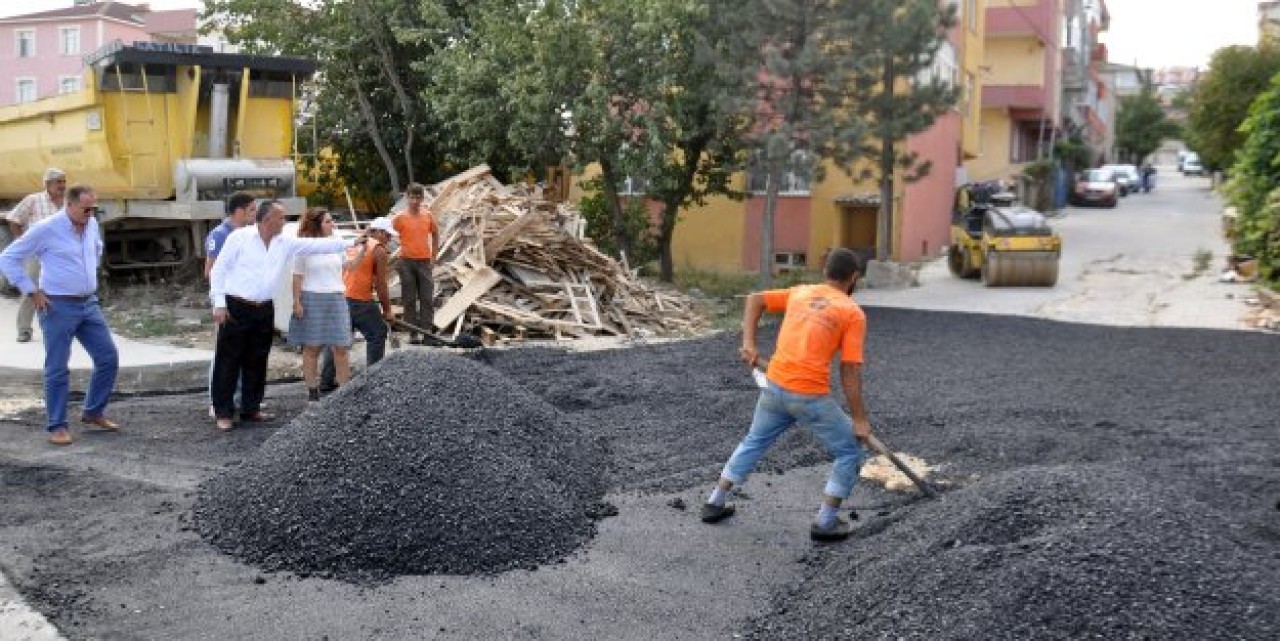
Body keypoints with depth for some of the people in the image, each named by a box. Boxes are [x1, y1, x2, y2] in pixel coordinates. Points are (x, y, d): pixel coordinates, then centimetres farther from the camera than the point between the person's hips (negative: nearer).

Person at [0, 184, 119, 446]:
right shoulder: (46, 229, -13)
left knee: (108, 358, 6)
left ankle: (93, 412, 22)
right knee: (58, 369, 0)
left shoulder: (92, 224, 5)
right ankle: (57, 426, 9)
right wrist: (32, 291, -10)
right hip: (58, 307, -6)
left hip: (89, 304, 6)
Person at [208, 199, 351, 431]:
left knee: (257, 362, 12)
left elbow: (317, 245, 7)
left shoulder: (285, 243, 8)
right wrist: (219, 303, -11)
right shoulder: (240, 237, -6)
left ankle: (251, 408, 23)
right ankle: (223, 412, 4)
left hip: (264, 310, 6)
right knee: (228, 362, -2)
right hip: (236, 307, -6)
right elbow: (219, 269, -5)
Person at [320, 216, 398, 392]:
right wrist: (387, 310, 1)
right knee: (377, 334, 7)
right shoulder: (379, 250, -3)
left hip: (341, 298, 7)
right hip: (361, 301, -7)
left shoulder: (353, 246, 18)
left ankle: (327, 381, 13)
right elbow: (380, 285, -6)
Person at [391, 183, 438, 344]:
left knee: (427, 298, 0)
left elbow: (435, 235, 16)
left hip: (424, 261, 2)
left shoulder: (428, 215, 3)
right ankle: (413, 334, 7)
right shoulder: (400, 217, -5)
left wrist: (433, 256, 10)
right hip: (407, 261, -2)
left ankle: (427, 332, 3)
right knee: (410, 299, 3)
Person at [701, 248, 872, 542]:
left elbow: (755, 300, 15)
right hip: (811, 396, -6)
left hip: (774, 387, 6)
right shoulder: (853, 313, -3)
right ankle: (825, 523, 10)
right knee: (850, 453, 12)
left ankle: (715, 503, 33)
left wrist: (748, 343, 10)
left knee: (753, 442, 27)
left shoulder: (801, 292, 13)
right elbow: (850, 371, -8)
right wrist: (859, 419, -3)